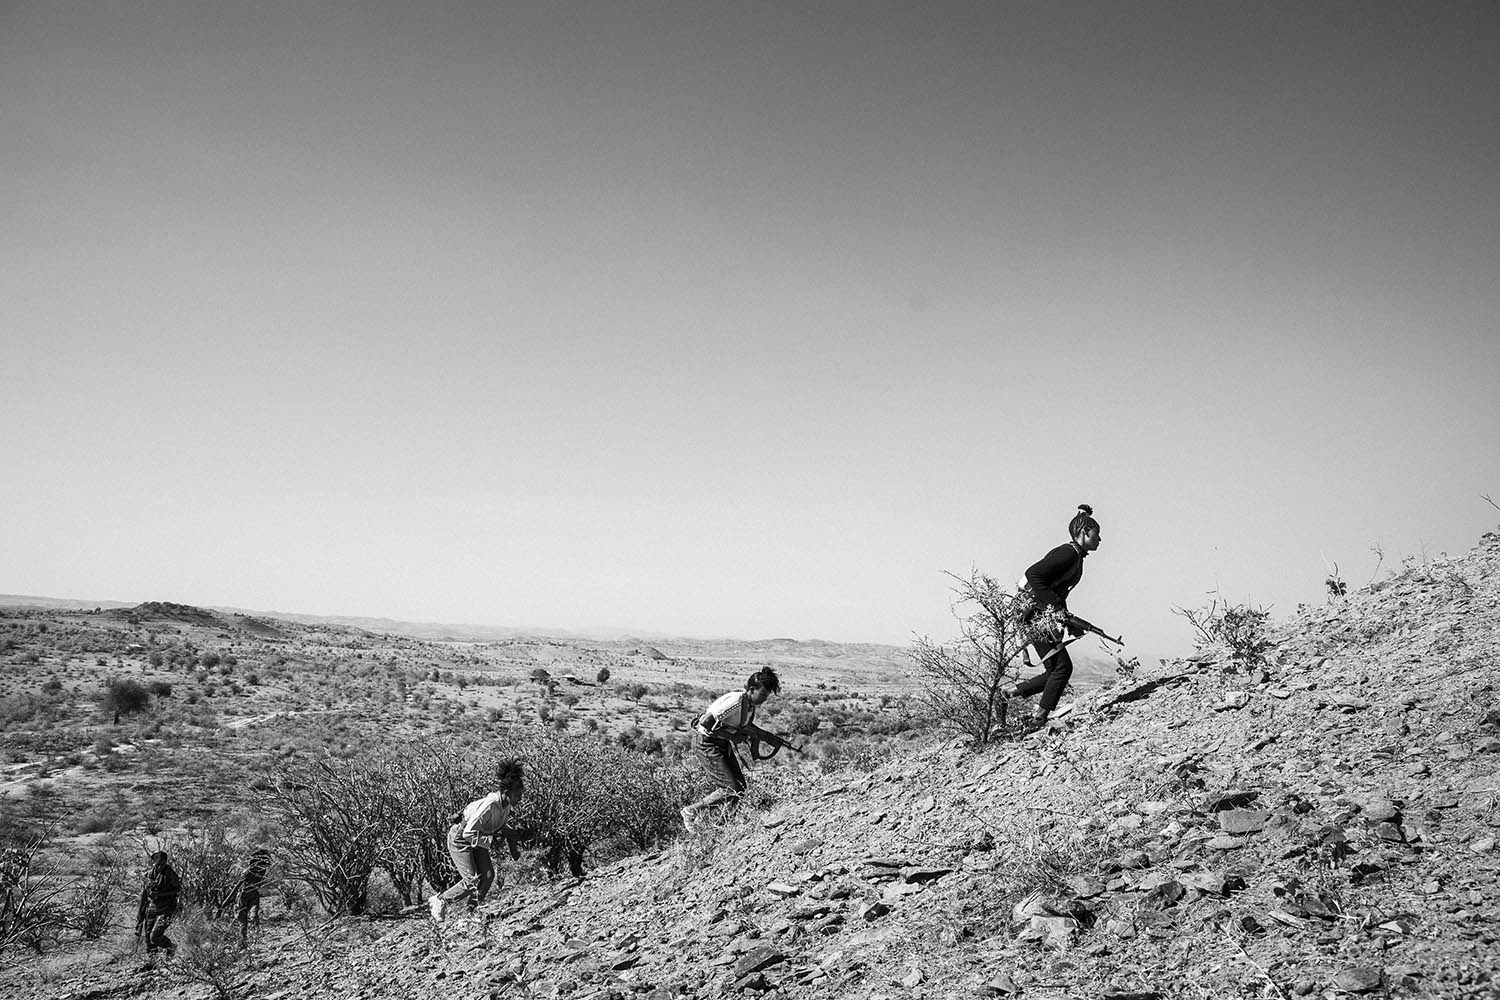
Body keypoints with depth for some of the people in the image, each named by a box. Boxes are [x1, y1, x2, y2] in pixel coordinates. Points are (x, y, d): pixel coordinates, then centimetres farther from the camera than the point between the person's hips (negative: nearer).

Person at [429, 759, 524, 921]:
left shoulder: (507, 805, -9)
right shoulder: (489, 805, -35)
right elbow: (468, 833, -32)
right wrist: (492, 840, -29)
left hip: (476, 839, 8)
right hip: (459, 839, -8)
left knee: (488, 875, -5)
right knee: (472, 881, -10)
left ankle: (472, 910, 8)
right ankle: (438, 901, 8)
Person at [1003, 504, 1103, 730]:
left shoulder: (1076, 557, 16)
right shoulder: (1068, 553, -15)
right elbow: (1033, 574, -25)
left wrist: (1069, 622, 15)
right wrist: (1055, 608, -23)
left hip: (1045, 617, 10)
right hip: (1037, 616, -10)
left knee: (1056, 669, 7)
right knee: (1062, 667, -9)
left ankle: (1012, 691, 14)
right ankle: (1038, 719, -4)